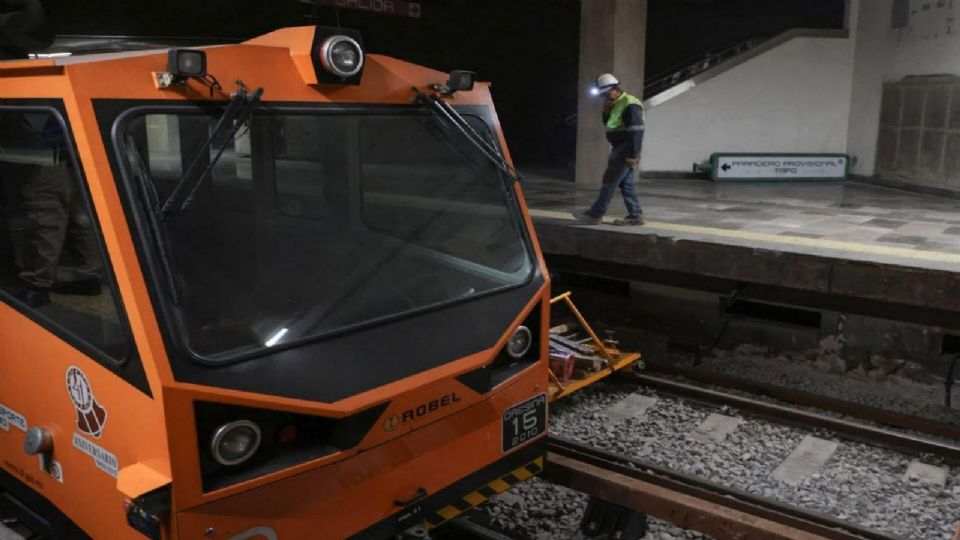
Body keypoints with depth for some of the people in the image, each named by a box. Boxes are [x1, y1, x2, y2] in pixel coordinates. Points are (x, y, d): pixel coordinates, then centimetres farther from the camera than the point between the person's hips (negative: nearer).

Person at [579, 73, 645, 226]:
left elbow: (636, 131, -22)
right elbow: (609, 124, 23)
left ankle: (595, 215, -4)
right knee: (626, 183, 10)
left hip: (625, 150, -10)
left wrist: (632, 155, -25)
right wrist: (606, 112, 2)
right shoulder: (616, 104, 14)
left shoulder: (629, 105, -17)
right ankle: (635, 215, 14)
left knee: (610, 182, -7)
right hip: (619, 148, 10)